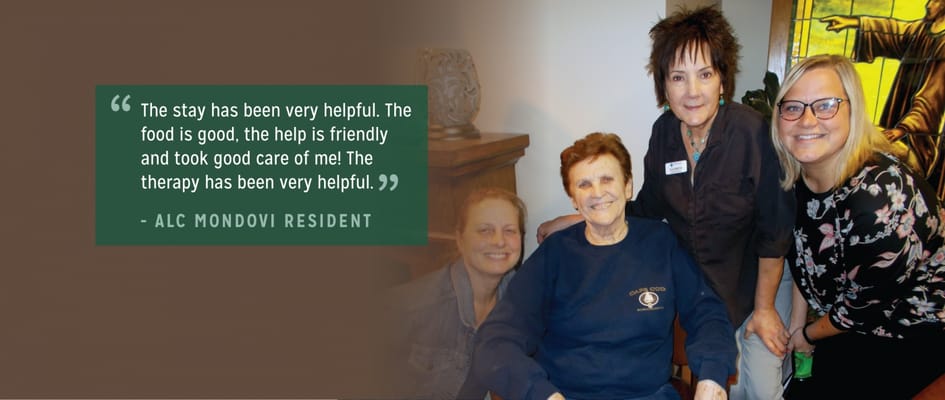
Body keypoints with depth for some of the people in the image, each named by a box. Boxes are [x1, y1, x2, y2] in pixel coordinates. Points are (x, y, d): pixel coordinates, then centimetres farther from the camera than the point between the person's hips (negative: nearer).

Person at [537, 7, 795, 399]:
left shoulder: (753, 133, -25)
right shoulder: (664, 132, -9)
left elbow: (775, 229, -17)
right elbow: (648, 207, 5)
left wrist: (764, 306, -9)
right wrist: (576, 220, 1)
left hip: (761, 277, -4)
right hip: (701, 284, 4)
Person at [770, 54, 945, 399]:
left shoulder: (879, 194, -34)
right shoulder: (798, 174, -12)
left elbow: (861, 307, -22)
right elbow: (803, 257, 4)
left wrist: (808, 334, -6)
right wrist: (795, 325, 5)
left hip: (914, 334, -6)